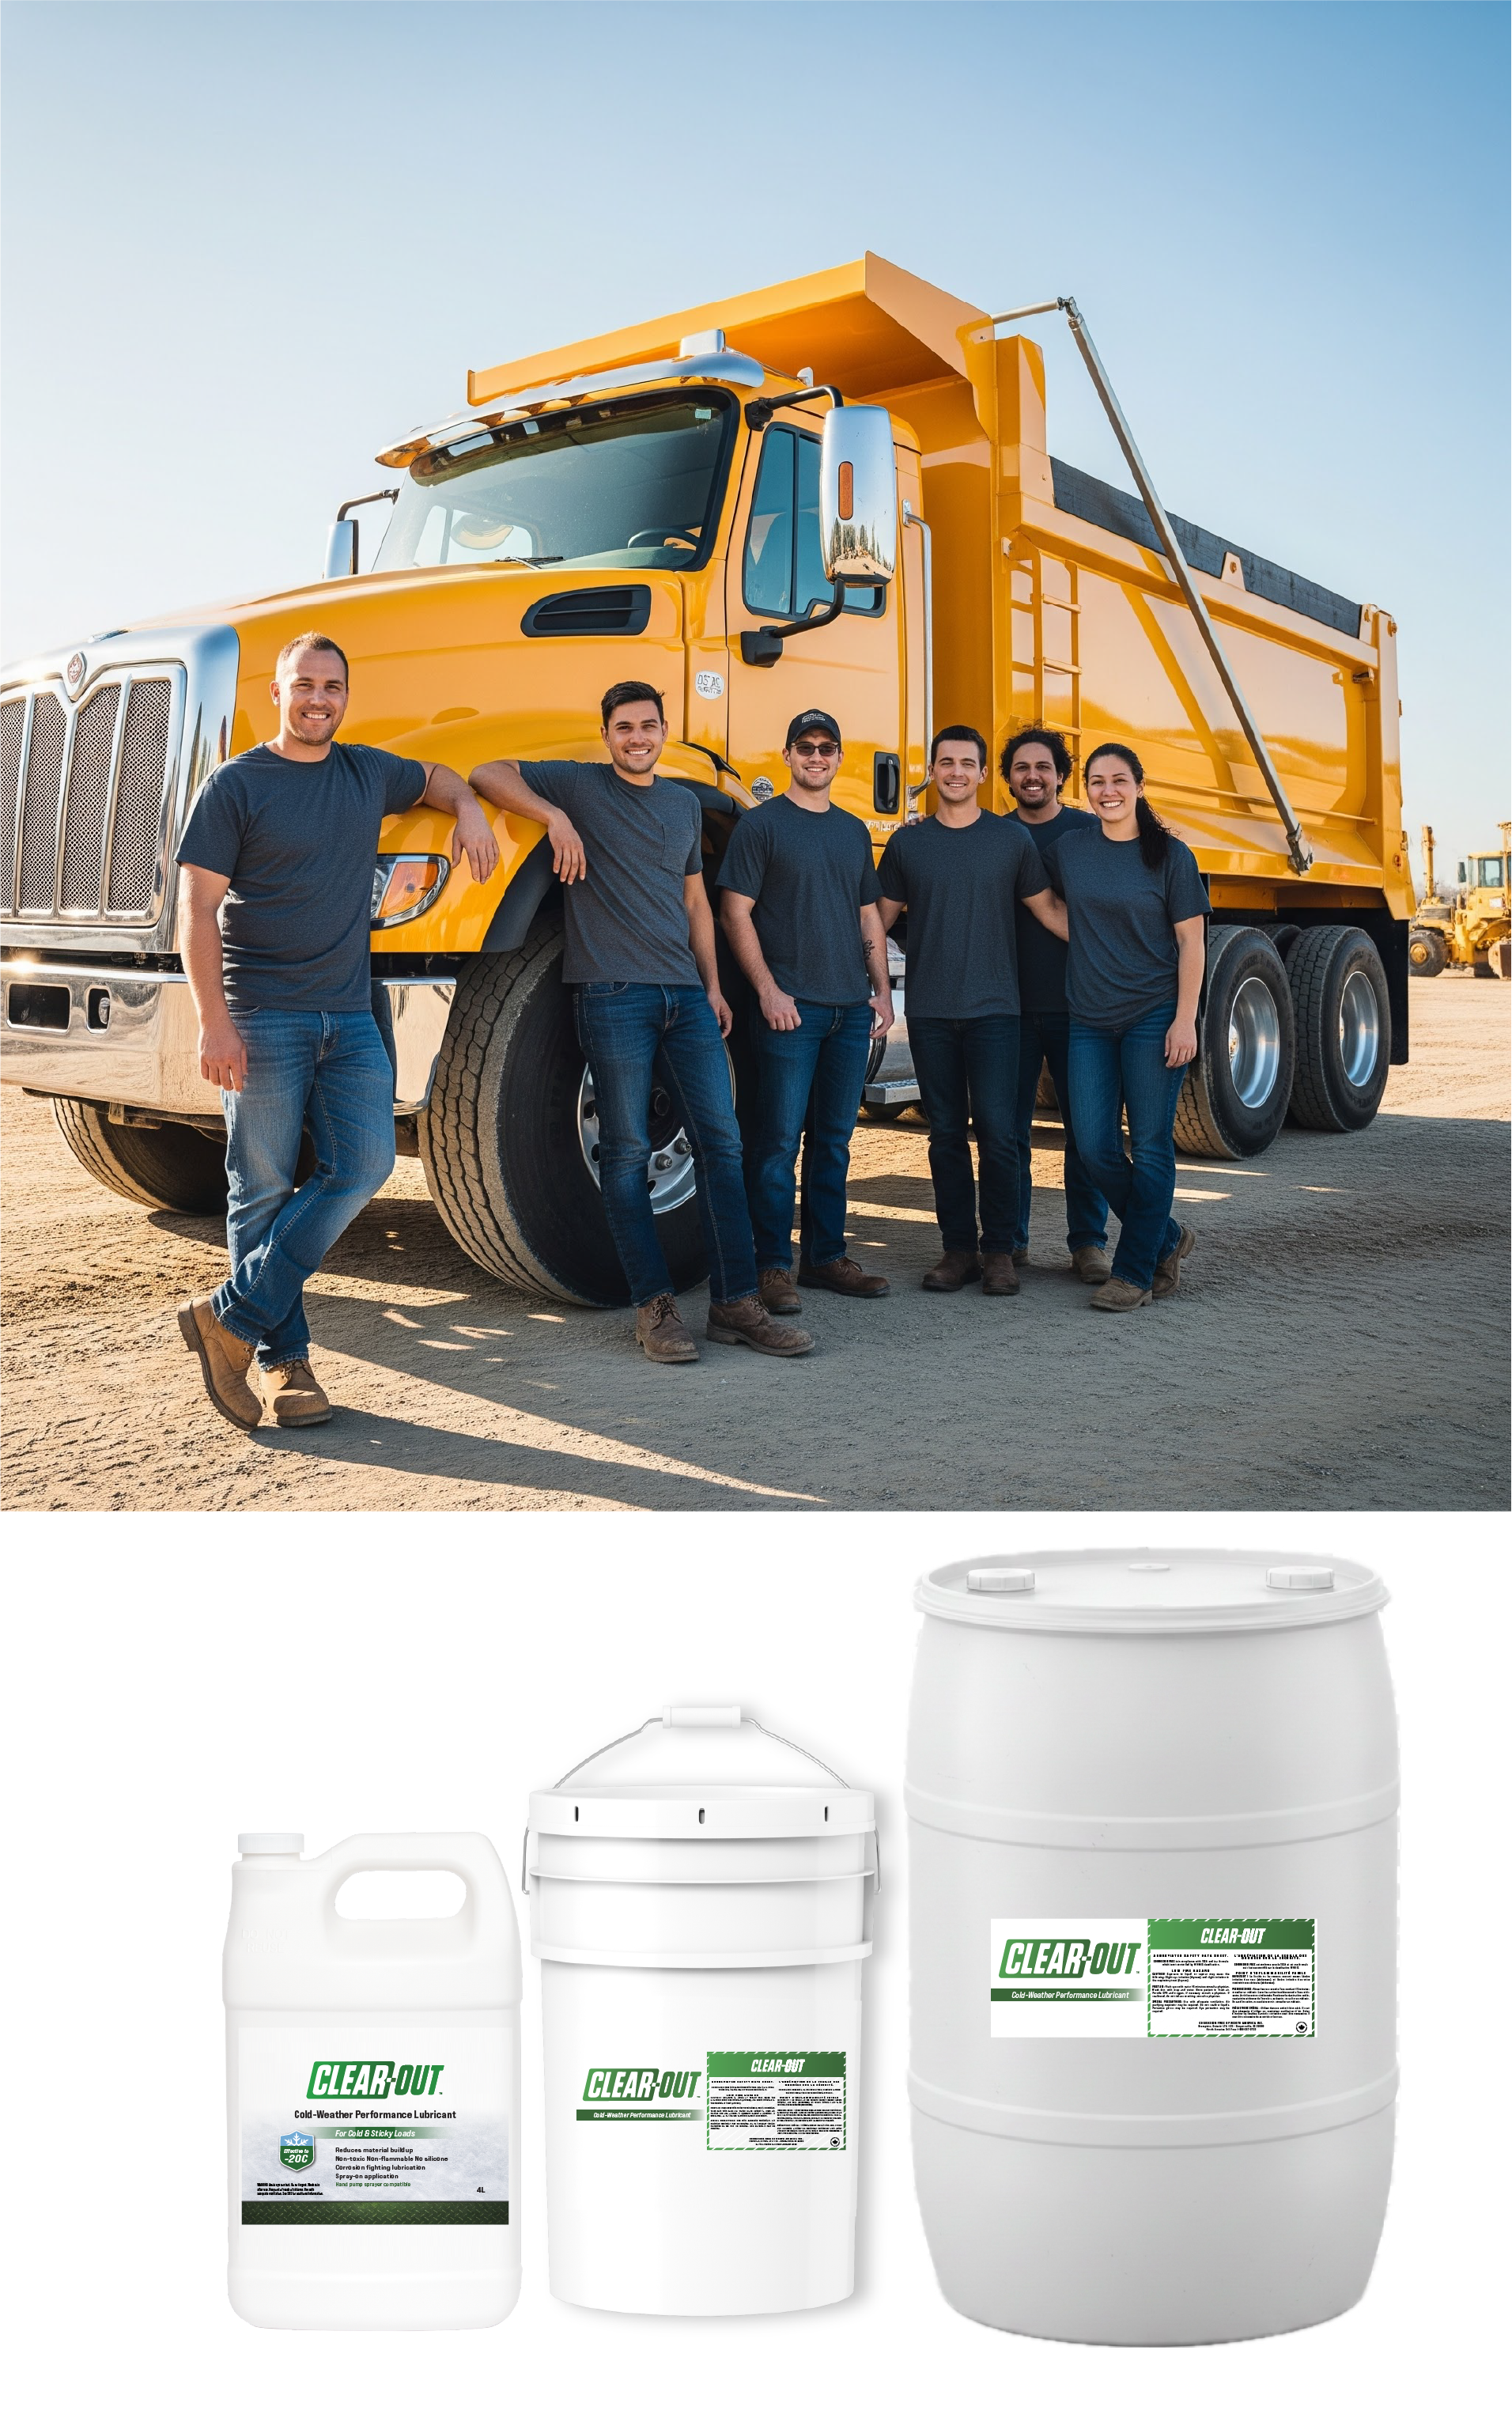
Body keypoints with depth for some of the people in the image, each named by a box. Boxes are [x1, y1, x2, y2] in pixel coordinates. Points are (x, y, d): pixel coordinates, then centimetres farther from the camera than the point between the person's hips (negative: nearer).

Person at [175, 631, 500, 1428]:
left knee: (362, 1165, -8)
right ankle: (280, 1358, 8)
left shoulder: (370, 772, 13)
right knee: (264, 1190, -1)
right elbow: (199, 908, -7)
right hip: (262, 1018, -5)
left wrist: (469, 811, 11)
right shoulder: (236, 785, -2)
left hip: (350, 1017, 5)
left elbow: (438, 778, 36)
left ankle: (234, 1313, -1)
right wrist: (214, 1024, -16)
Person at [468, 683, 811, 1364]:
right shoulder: (579, 786, 4)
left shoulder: (684, 804, 18)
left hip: (686, 996, 5)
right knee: (626, 1151, -2)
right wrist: (554, 816, -16)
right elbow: (489, 775, -2)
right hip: (614, 994, -5)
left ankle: (734, 1303, 5)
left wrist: (713, 987, 14)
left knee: (720, 1142, 1)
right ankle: (654, 1305, 5)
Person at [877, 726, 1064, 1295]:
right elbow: (879, 920, 13)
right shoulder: (907, 843, 8)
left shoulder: (1012, 839, 4)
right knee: (946, 1134, 5)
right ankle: (958, 1249, 13)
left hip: (993, 1008, -2)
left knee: (996, 1130, -6)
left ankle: (999, 1250, 4)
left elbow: (1048, 910, 12)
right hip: (929, 1012, 2)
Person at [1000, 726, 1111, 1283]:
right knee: (1008, 1126, 5)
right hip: (1010, 1005, 1)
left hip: (1077, 1003, -1)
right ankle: (1009, 1241, 14)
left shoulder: (1090, 832, 5)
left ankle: (1089, 1243, 9)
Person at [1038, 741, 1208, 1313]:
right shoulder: (1067, 851, 7)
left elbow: (1191, 943, -4)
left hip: (1155, 1017, -4)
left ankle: (1135, 1273, 8)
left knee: (1150, 1147, -1)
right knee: (1095, 1147, 1)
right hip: (1089, 1019, 4)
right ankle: (1166, 1238, 22)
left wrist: (1185, 1020, -11)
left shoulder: (1170, 855, -3)